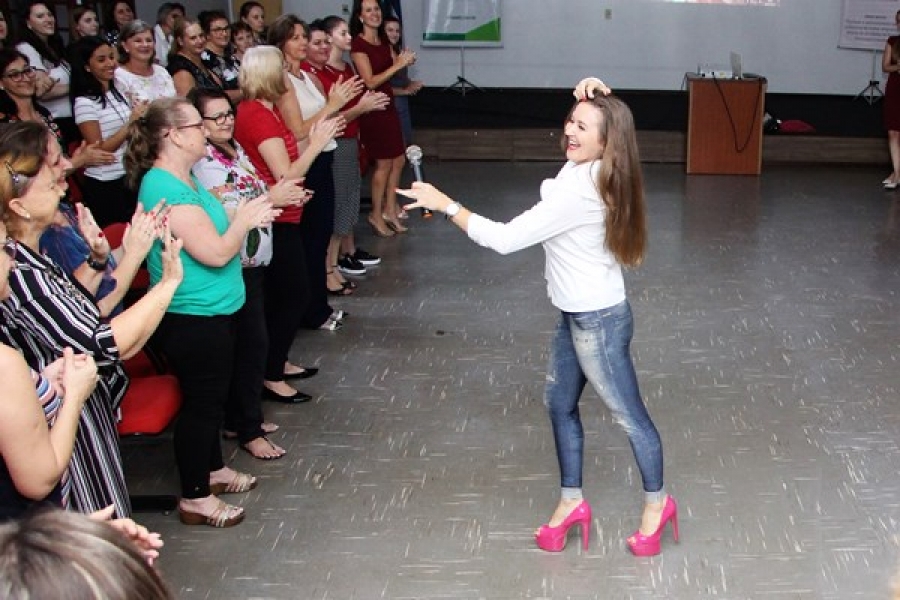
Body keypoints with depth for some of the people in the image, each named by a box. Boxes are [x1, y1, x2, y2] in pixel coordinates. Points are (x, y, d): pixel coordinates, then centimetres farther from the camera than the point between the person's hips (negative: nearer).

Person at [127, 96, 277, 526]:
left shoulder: (183, 179, 8)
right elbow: (216, 253, -27)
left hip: (211, 312, 10)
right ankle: (195, 498, 17)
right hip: (191, 318, -10)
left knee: (211, 397, 23)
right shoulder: (166, 189, -25)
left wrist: (244, 217, 3)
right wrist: (244, 219, -11)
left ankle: (213, 469, 41)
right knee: (201, 402, 3)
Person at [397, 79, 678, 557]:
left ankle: (656, 503, 28)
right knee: (559, 405, 20)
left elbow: (505, 239, -28)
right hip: (576, 316, 10)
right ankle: (572, 500, 34)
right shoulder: (585, 171, -3)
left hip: (597, 321, -10)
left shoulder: (579, 191, -30)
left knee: (629, 416, 9)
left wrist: (445, 204, -20)